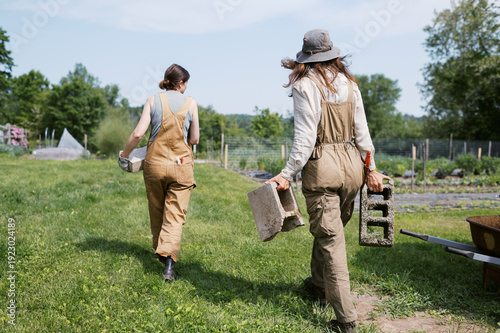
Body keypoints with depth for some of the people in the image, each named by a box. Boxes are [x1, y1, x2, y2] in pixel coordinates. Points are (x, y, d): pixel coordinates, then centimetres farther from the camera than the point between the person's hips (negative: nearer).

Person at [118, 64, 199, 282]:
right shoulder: (190, 103, 0)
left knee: (156, 213, 19)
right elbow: (194, 139, 3)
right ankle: (169, 262, -14)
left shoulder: (153, 101, 0)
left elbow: (138, 133, -8)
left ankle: (161, 254, 37)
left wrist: (124, 155, 5)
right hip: (181, 164, -1)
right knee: (175, 216, 1)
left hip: (155, 163, 2)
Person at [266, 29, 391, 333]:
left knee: (330, 238, 0)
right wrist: (371, 169, 13)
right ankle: (319, 285, 43)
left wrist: (287, 174, -11)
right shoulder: (350, 83, 9)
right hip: (352, 162, 6)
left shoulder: (305, 85, -8)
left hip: (322, 166, -6)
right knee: (331, 228, 22)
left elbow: (306, 138, -15)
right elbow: (361, 130, 8)